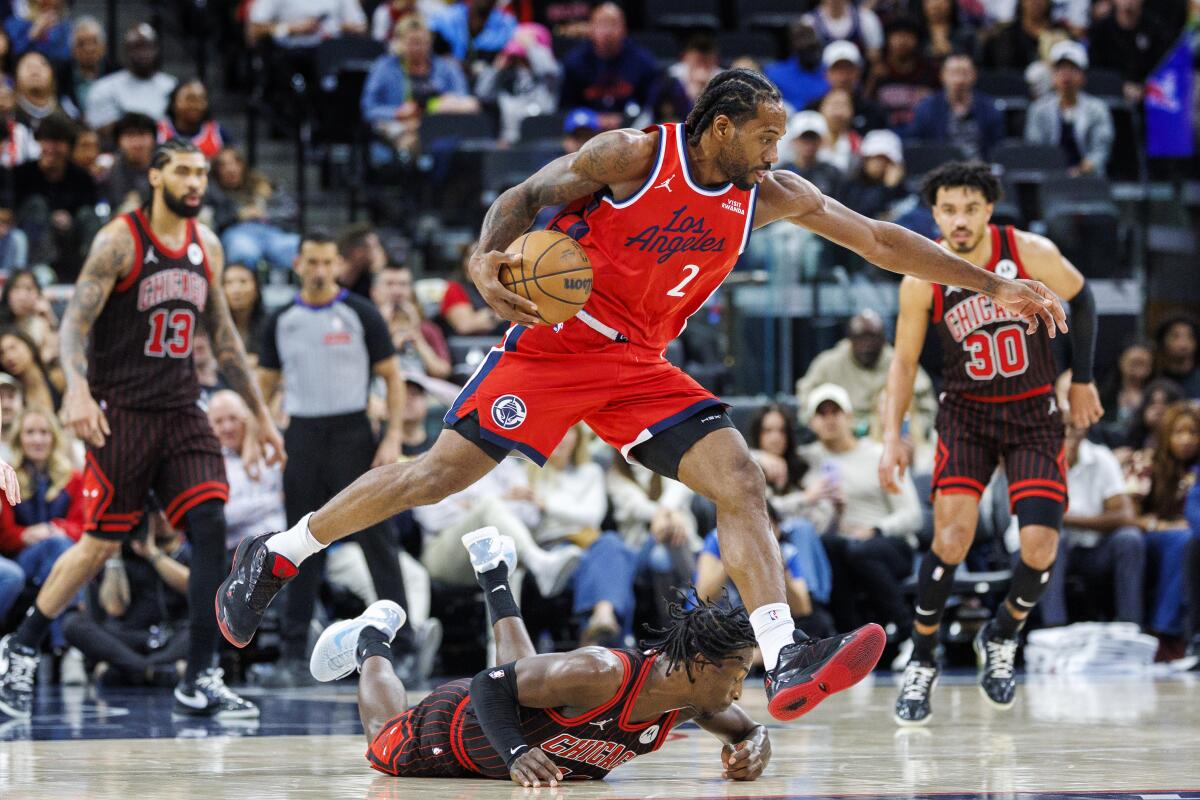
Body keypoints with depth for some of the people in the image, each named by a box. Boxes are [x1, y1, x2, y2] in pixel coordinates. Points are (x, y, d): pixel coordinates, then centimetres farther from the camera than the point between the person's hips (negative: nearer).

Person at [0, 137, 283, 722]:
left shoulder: (207, 247, 10)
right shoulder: (119, 240, -9)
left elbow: (223, 337, 19)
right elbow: (75, 322, -14)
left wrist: (260, 413, 19)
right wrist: (77, 389, -32)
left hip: (181, 410, 5)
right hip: (122, 410, -5)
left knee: (211, 530, -10)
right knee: (101, 544, -2)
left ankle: (199, 682, -7)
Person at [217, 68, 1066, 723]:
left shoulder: (772, 196, 2)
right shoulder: (635, 154, -12)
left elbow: (881, 241, 4)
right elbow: (527, 195, -5)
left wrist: (995, 285, 2)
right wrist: (487, 258, -26)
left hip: (640, 365, 5)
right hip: (553, 340, -5)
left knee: (741, 480, -13)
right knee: (439, 473, -9)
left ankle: (786, 662, -23)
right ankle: (273, 558, 7)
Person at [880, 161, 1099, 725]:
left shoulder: (1031, 253, -16)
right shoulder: (923, 278, -13)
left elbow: (1081, 298, 4)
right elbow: (904, 361, -3)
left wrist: (1082, 380, 8)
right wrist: (892, 436, -14)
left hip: (1033, 412, 0)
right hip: (966, 411, 0)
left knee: (1040, 546, -12)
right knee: (951, 535, -19)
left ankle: (1001, 638, 19)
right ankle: (921, 663, -1)